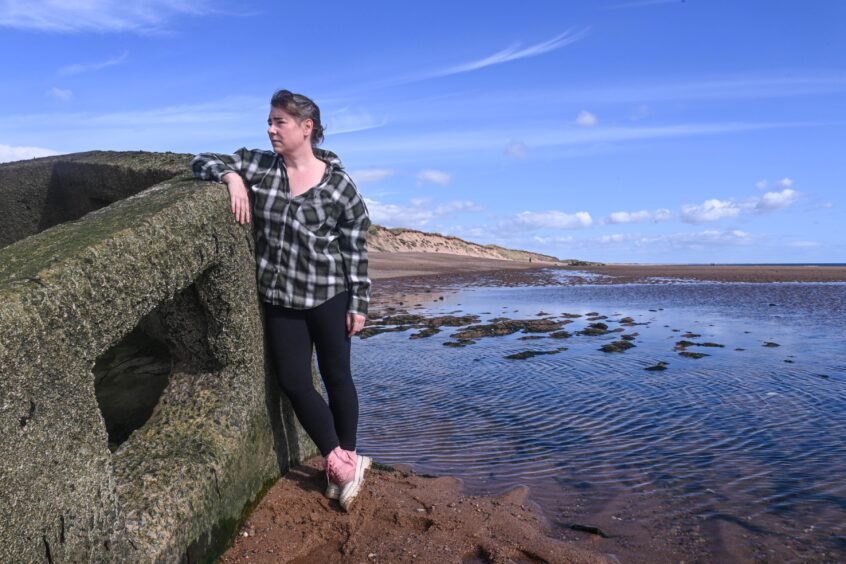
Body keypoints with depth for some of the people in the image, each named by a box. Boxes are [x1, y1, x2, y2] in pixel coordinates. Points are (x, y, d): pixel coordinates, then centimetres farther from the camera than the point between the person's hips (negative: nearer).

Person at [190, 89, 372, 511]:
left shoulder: (339, 184, -7)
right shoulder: (258, 165, 1)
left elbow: (356, 250, -4)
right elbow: (203, 161, 7)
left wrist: (358, 304, -4)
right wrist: (231, 176, -15)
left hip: (329, 294, -3)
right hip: (280, 297, 3)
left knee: (336, 376, 8)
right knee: (293, 381, 2)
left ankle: (345, 462, 27)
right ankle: (341, 463, 18)